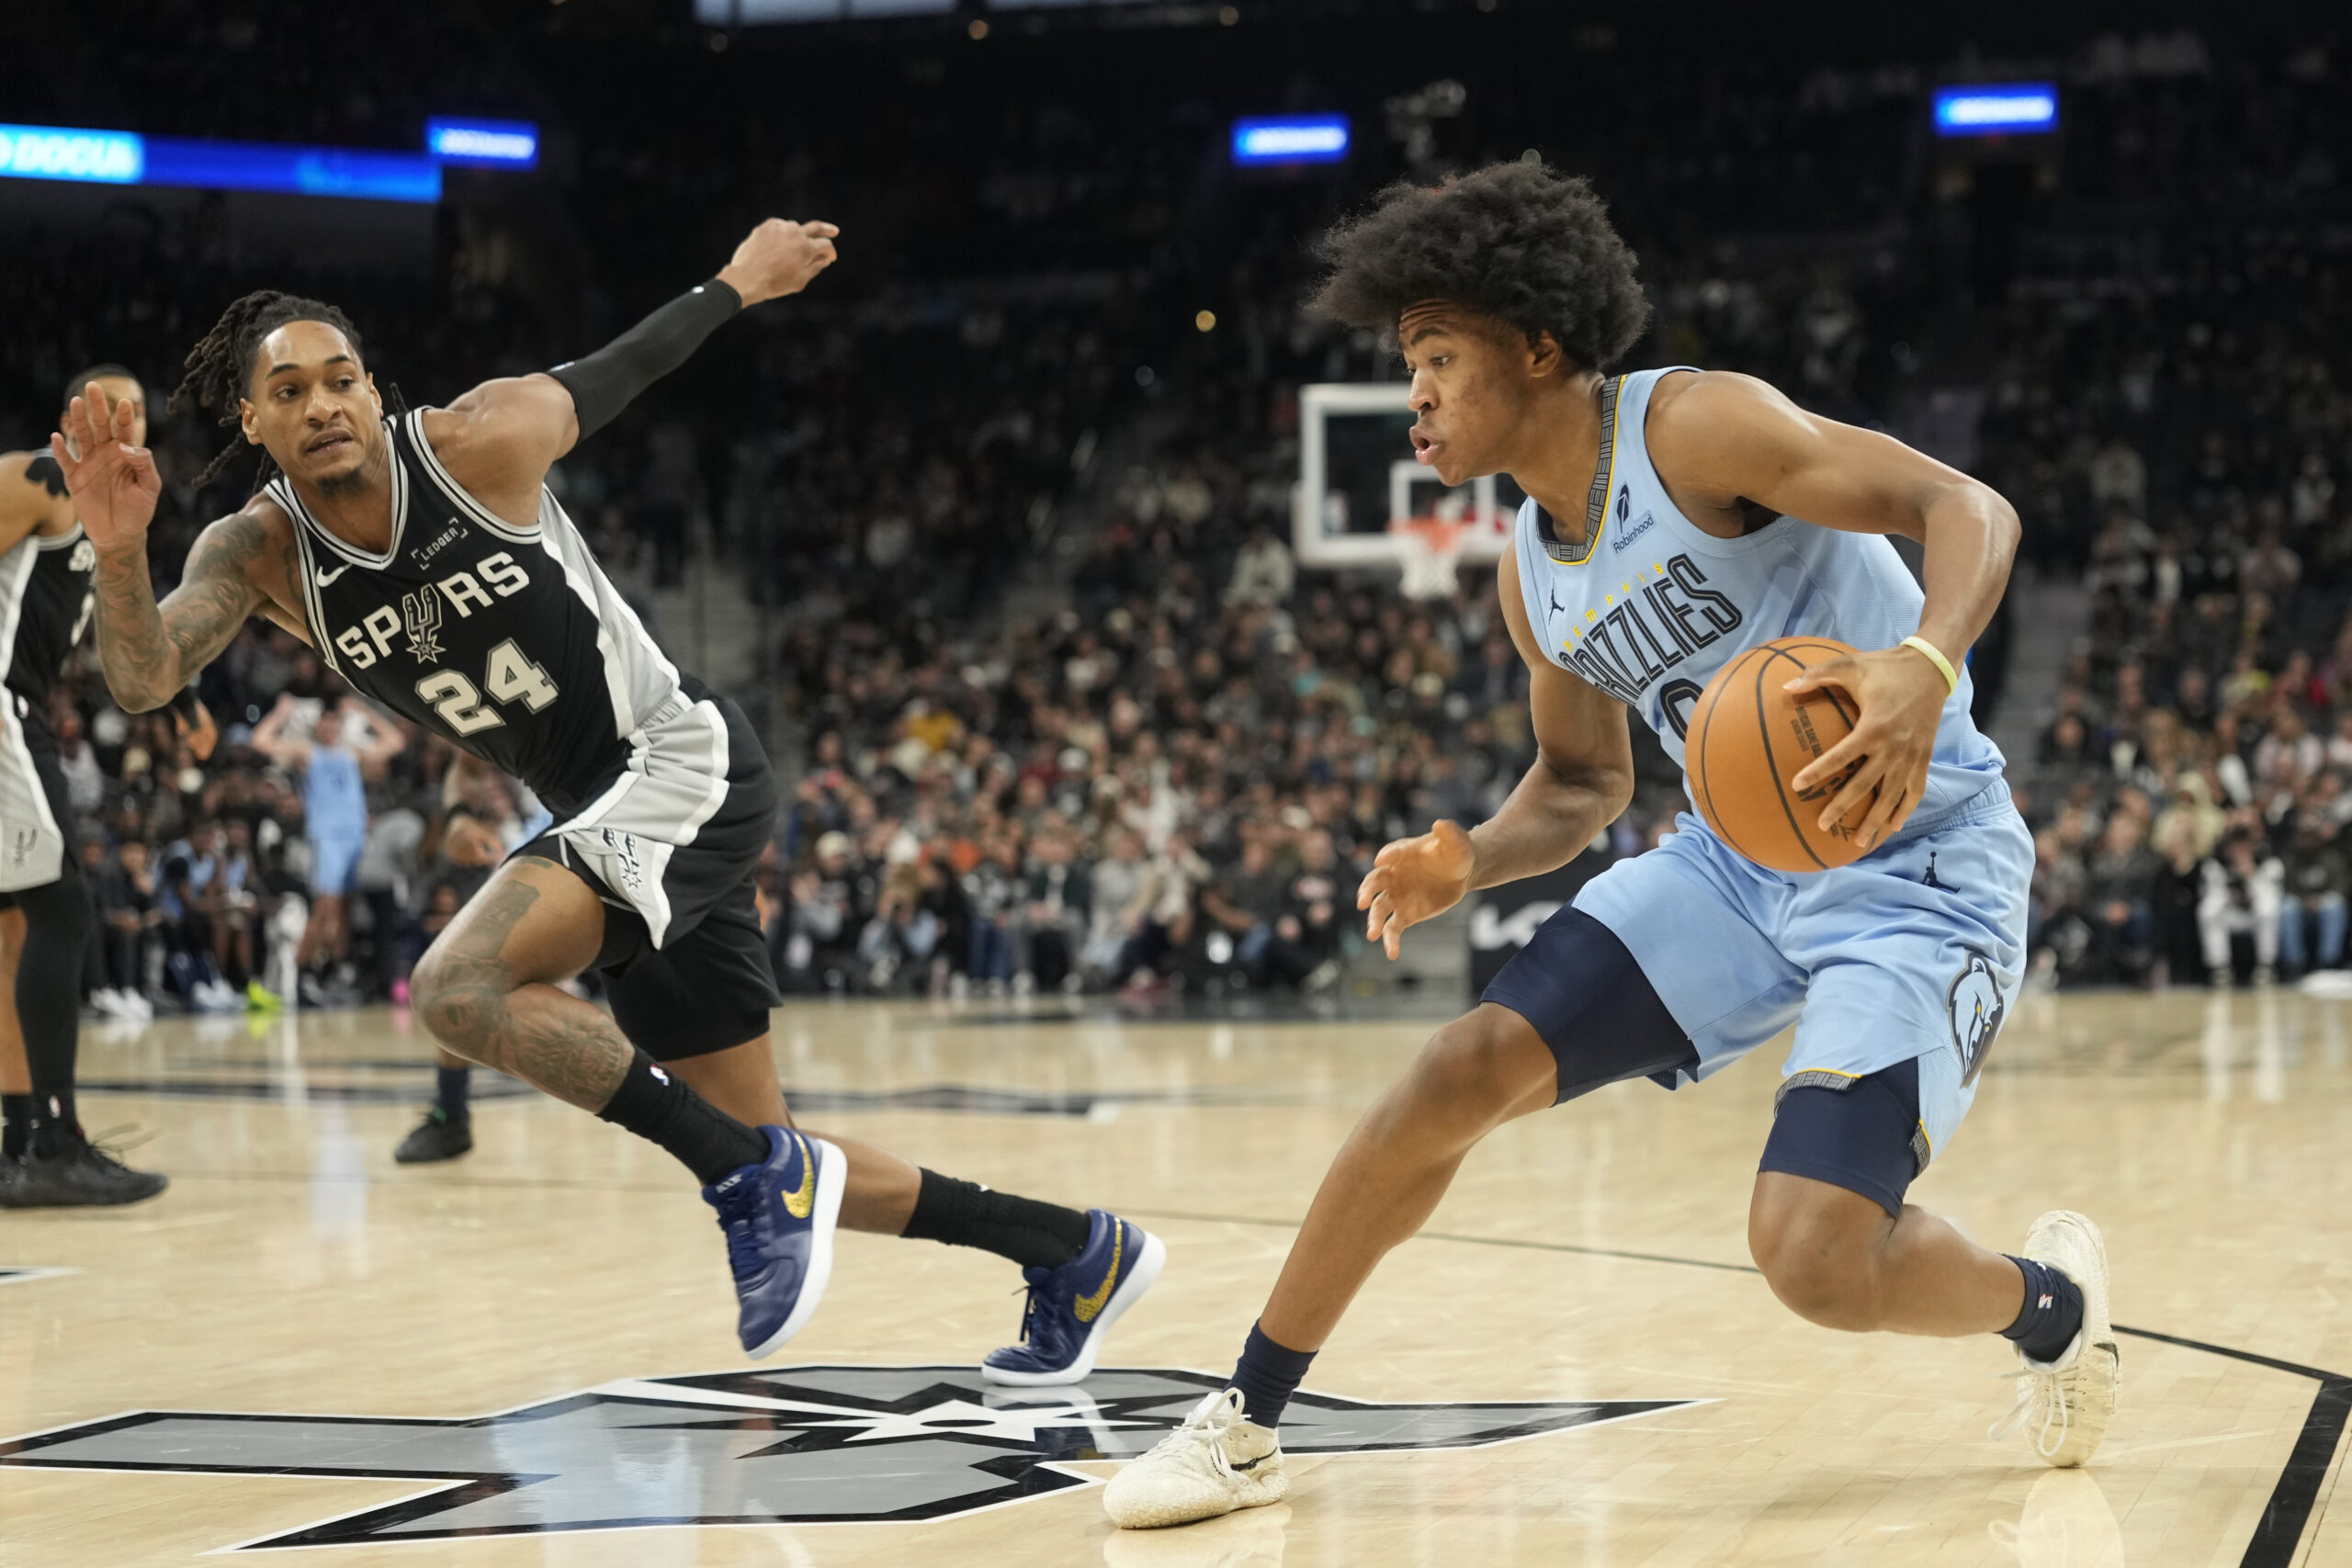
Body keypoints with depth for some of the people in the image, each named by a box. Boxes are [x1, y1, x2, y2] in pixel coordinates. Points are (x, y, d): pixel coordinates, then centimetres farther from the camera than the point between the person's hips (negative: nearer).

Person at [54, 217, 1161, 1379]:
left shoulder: (481, 442, -15)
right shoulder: (259, 553, -5)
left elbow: (619, 373, 4)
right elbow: (142, 679, -21)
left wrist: (740, 282, 18)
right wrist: (119, 553, -40)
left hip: (685, 763, -6)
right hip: (594, 814, 6)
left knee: (460, 985, -28)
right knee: (767, 1171, 10)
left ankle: (757, 1181, -18)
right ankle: (1076, 1253, 25)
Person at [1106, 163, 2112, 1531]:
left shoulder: (1694, 429, -17)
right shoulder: (1533, 576, 7)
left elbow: (1968, 507, -23)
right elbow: (1582, 785, 20)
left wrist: (1924, 666, -43)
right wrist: (1465, 865, -1)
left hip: (1920, 866, -7)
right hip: (1741, 857, 7)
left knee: (1816, 1256, -22)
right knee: (1463, 1071, -7)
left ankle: (2053, 1301, 13)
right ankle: (1246, 1425, 6)